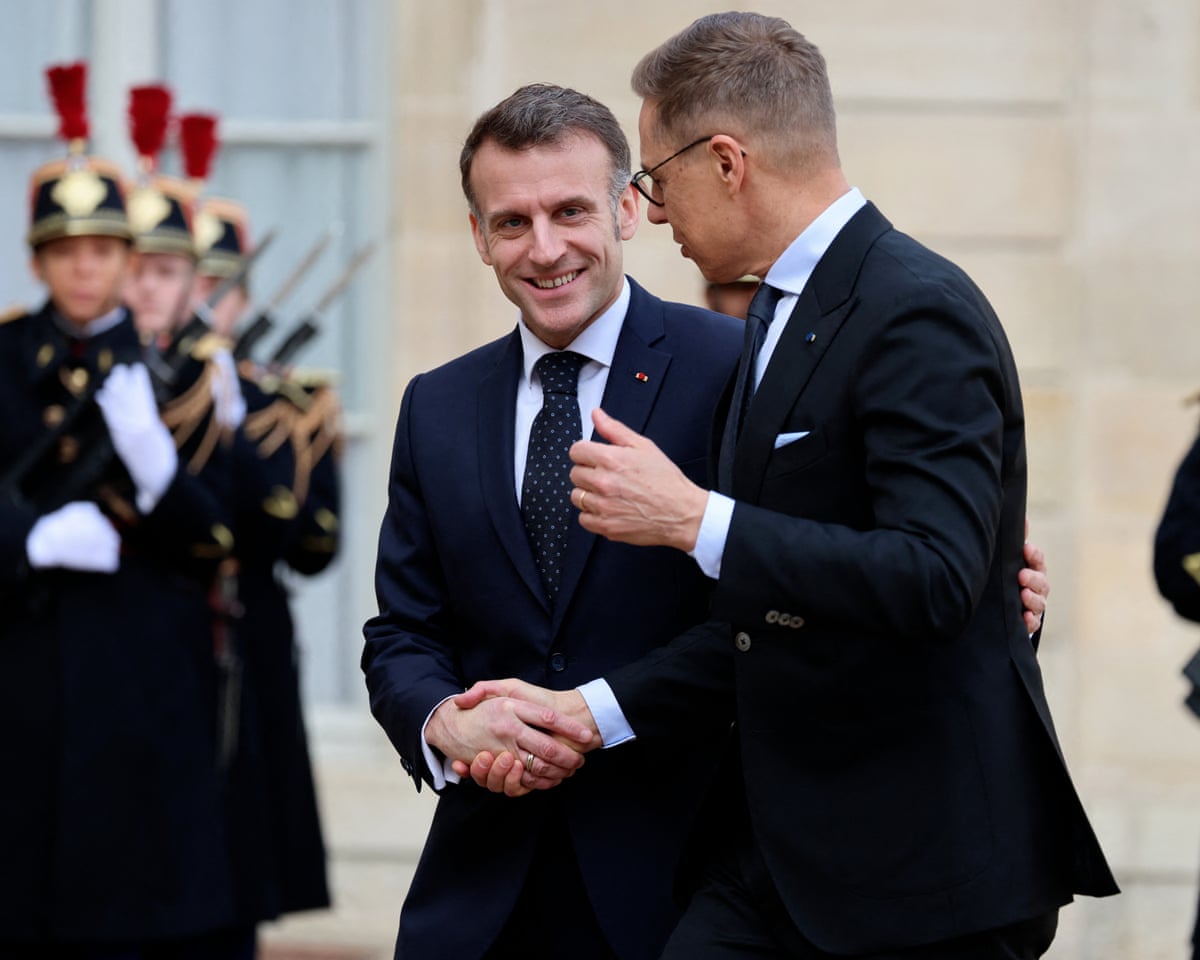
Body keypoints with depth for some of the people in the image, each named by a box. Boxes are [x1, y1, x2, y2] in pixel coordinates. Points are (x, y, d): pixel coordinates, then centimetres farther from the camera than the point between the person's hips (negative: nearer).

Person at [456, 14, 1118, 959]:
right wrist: (591, 709, 9)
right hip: (777, 842, 8)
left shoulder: (918, 313, -14)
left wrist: (693, 518, -23)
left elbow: (933, 577, -27)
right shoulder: (781, 321, 17)